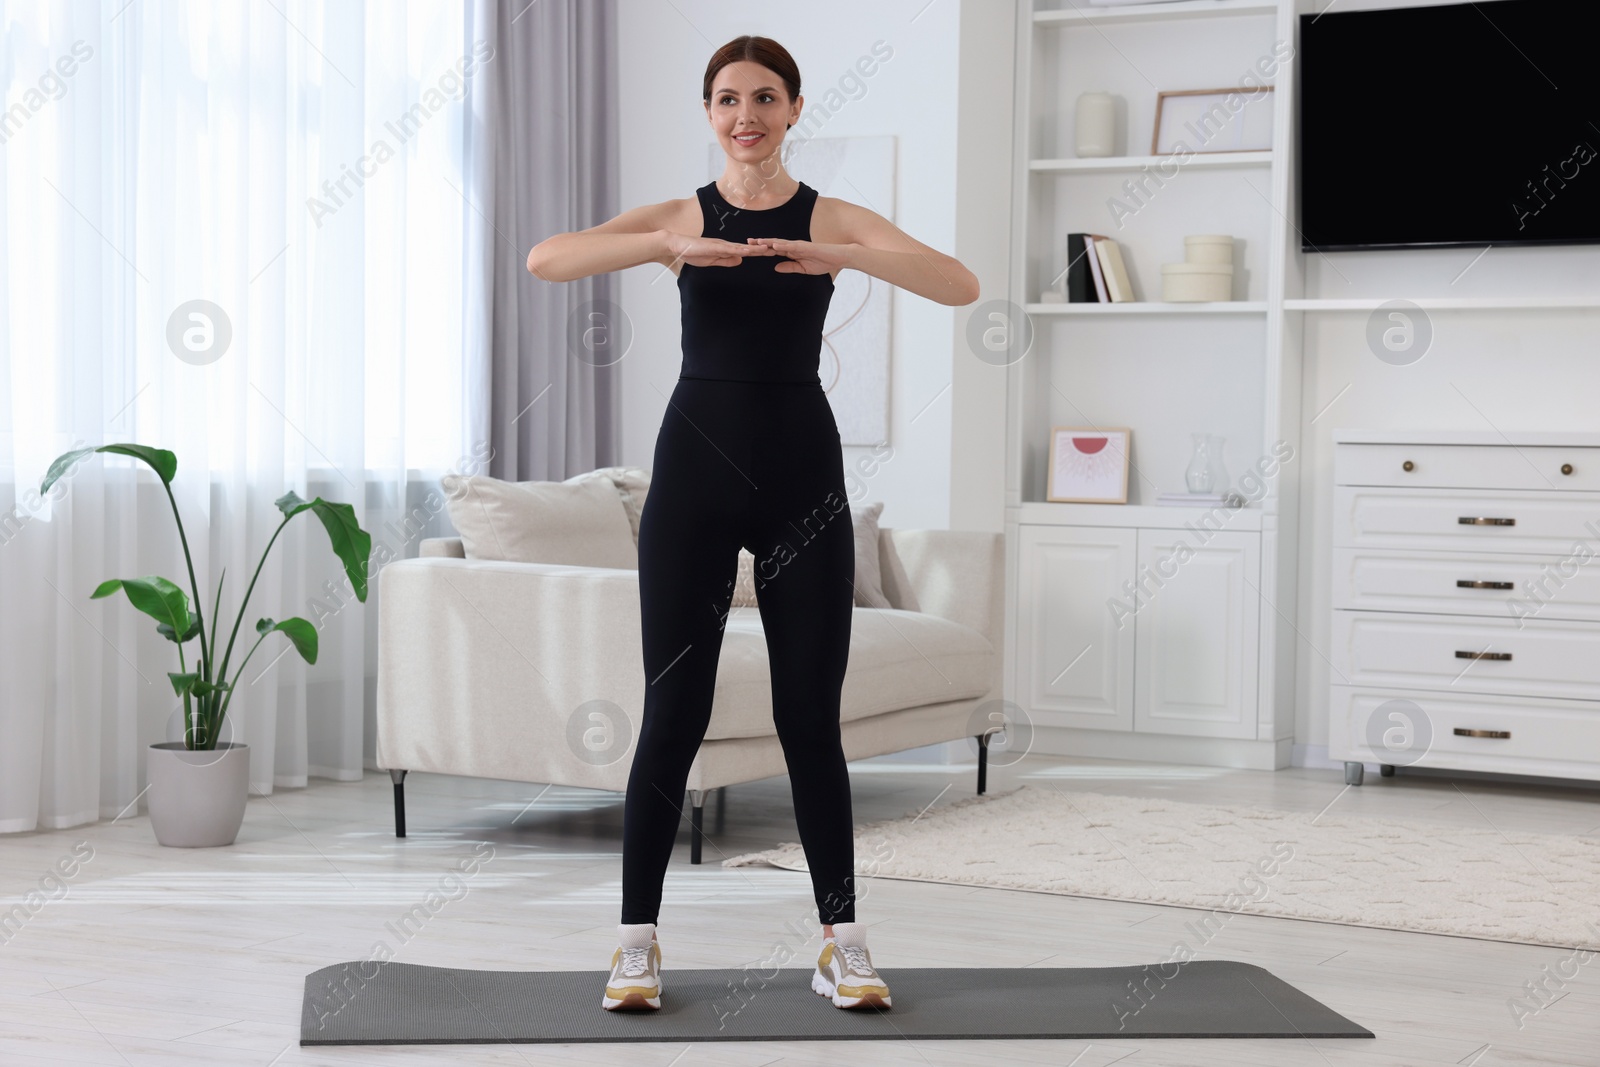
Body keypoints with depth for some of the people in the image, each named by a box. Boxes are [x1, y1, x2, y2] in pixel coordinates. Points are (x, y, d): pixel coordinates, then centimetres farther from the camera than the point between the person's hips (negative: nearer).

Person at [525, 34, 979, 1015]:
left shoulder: (834, 222, 5)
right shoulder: (679, 218, 5)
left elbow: (961, 286, -11)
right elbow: (545, 260, -12)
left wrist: (843, 256, -25)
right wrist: (673, 247, -26)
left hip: (801, 470, 0)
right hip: (695, 465, 0)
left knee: (811, 715, 3)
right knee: (674, 711, 1)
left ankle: (843, 938, 13)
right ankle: (638, 938, 10)